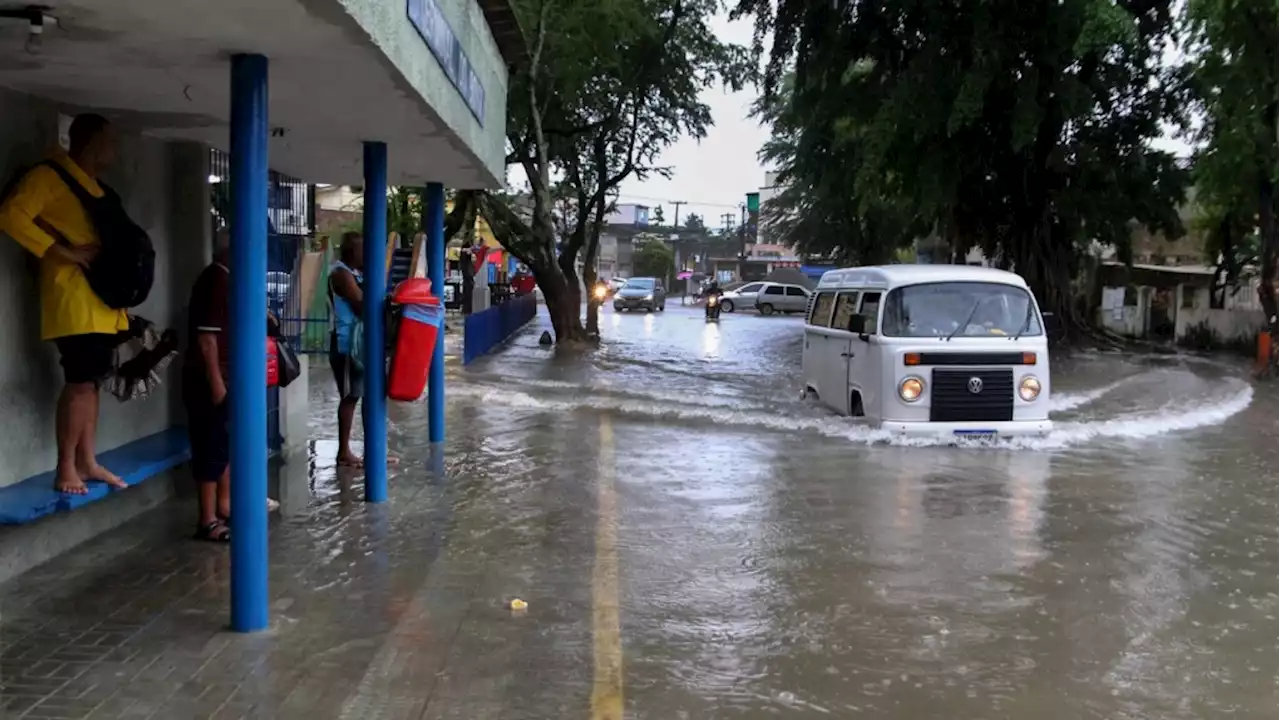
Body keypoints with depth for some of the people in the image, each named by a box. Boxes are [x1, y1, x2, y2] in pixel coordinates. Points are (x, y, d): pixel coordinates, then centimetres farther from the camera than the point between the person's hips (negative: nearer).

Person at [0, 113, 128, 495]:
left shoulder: (93, 186, 21)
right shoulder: (49, 175, -7)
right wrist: (67, 253, -20)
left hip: (102, 301, 9)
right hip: (75, 300, -9)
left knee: (91, 382, 11)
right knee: (79, 383, -10)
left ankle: (87, 463, 17)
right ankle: (65, 470, -3)